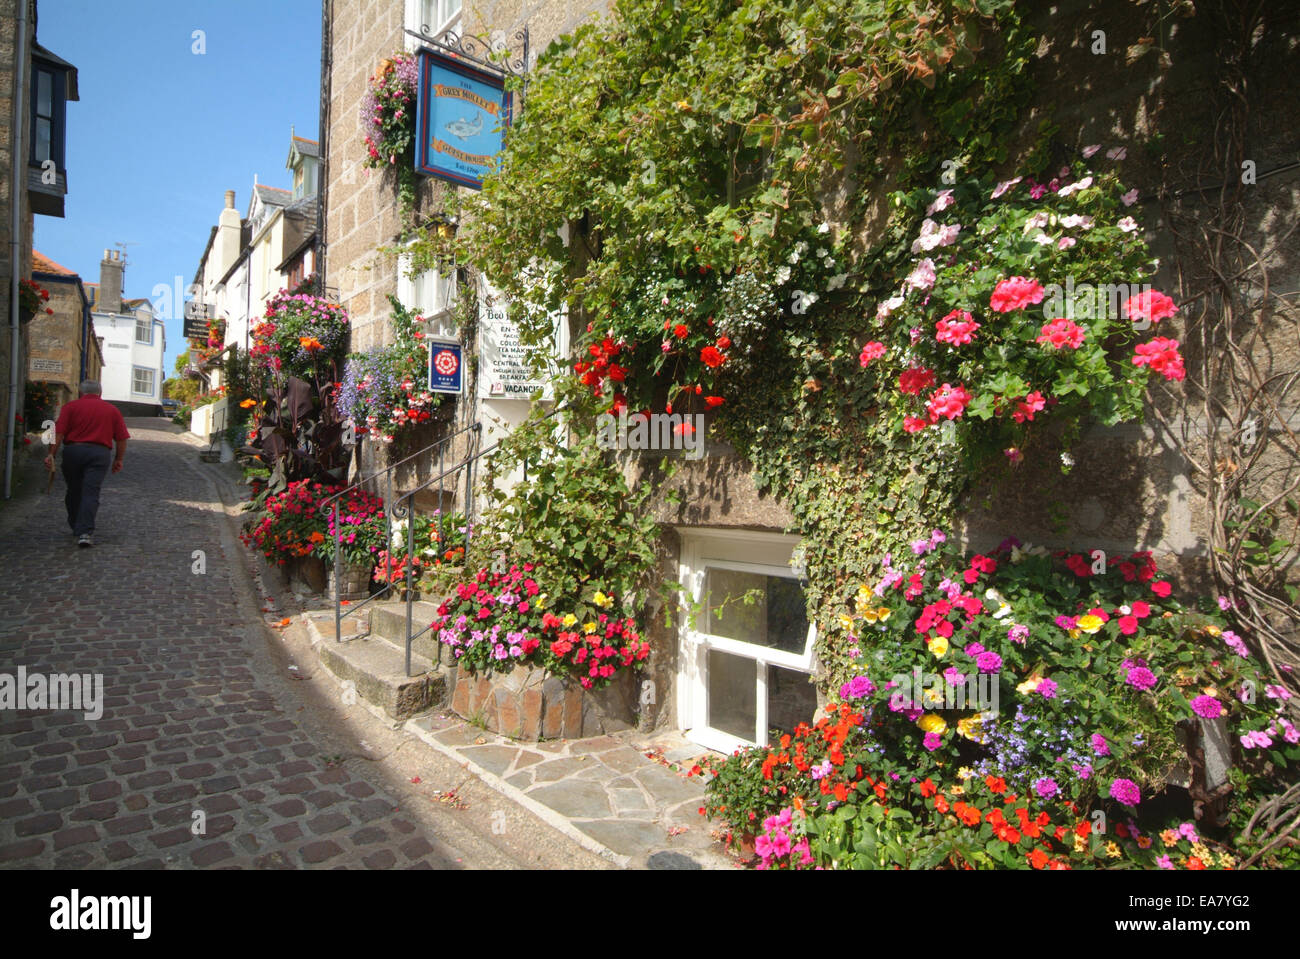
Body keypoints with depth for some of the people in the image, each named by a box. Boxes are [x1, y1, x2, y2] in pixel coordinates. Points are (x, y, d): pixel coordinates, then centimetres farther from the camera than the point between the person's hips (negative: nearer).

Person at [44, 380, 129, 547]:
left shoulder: (70, 406, 6)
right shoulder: (112, 410, 10)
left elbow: (59, 432, -4)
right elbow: (122, 438, 6)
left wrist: (52, 454, -2)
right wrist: (118, 459, 14)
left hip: (72, 450, 1)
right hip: (100, 453, 0)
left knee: (74, 491, 16)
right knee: (91, 493, -4)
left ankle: (76, 527, 29)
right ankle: (85, 532, -16)